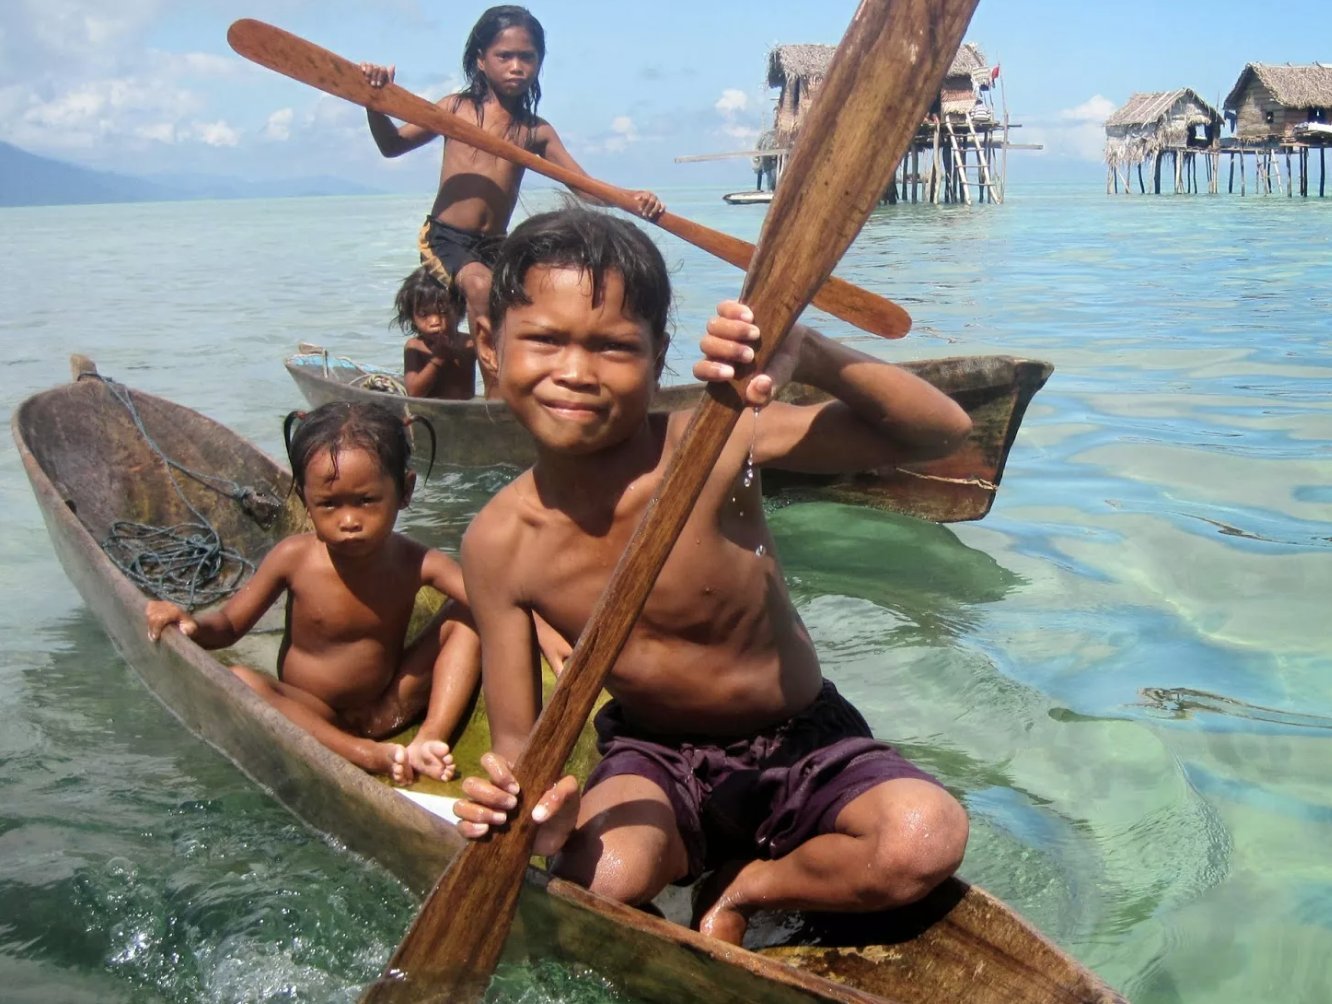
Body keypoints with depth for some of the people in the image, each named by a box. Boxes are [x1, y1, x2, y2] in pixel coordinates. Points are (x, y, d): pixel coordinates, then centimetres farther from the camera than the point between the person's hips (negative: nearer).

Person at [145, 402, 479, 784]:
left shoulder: (415, 564, -16)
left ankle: (429, 740, -25)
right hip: (312, 717, -1)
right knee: (239, 682, -30)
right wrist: (194, 624, -27)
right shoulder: (295, 558, -15)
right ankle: (368, 754, -34)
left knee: (465, 618, -12)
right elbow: (229, 623, -5)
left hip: (387, 706, 1)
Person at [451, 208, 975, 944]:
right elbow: (515, 738, -9)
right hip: (653, 755, 1)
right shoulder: (498, 543, -14)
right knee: (602, 877, -31)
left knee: (928, 837, -27)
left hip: (801, 743, 0)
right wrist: (525, 799, -34)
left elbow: (942, 430, -25)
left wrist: (808, 355, -43)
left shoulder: (715, 442, -22)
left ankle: (742, 889, 2)